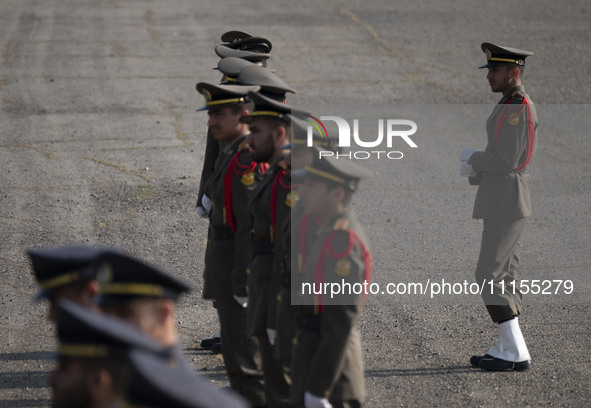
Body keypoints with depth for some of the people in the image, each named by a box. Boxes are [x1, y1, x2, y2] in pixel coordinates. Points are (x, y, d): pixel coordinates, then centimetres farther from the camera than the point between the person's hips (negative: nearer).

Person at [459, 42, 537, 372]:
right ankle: (508, 348, 16)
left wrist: (471, 157, -7)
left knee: (489, 277, -9)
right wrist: (474, 169, 6)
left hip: (506, 206, -10)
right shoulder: (512, 107, 15)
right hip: (502, 204, 10)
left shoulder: (518, 108, -18)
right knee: (504, 276, 12)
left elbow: (507, 160, -24)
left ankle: (516, 353, -7)